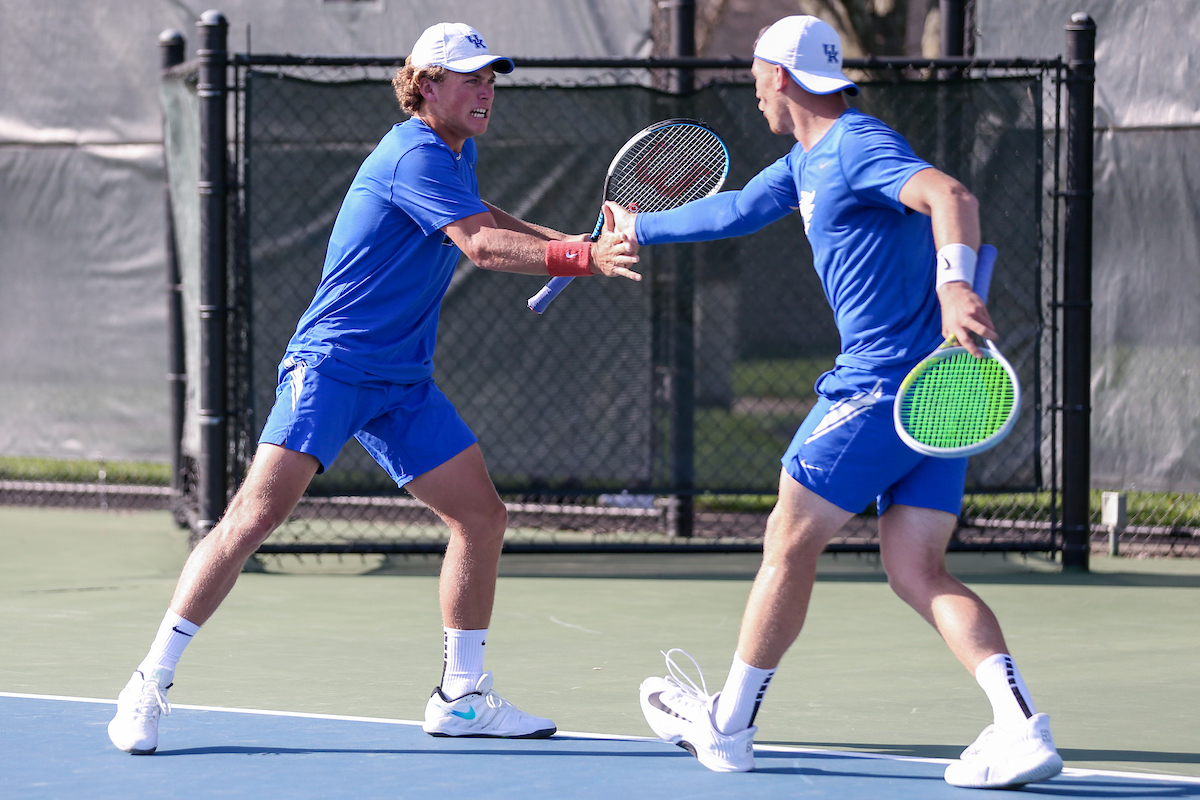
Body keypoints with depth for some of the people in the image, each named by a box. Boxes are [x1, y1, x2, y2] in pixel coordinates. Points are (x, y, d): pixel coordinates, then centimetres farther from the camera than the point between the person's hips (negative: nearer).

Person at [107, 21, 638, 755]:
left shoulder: (457, 155, 13)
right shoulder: (414, 155, -16)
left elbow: (481, 222, 35)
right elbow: (480, 246, -27)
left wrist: (565, 241, 20)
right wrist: (585, 258, -35)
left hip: (403, 381, 9)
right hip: (332, 364, -9)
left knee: (483, 516, 4)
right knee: (258, 514, -18)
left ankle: (462, 697, 14)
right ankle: (150, 684, -13)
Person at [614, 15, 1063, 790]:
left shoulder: (859, 146, -11)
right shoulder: (809, 160, 20)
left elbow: (951, 195, -28)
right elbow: (736, 210, 36)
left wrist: (954, 282, -46)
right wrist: (640, 228, 48)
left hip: (882, 383, -9)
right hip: (936, 392, 9)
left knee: (790, 544, 4)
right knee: (918, 571, 1)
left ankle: (726, 726, 16)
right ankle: (1024, 727, -16)